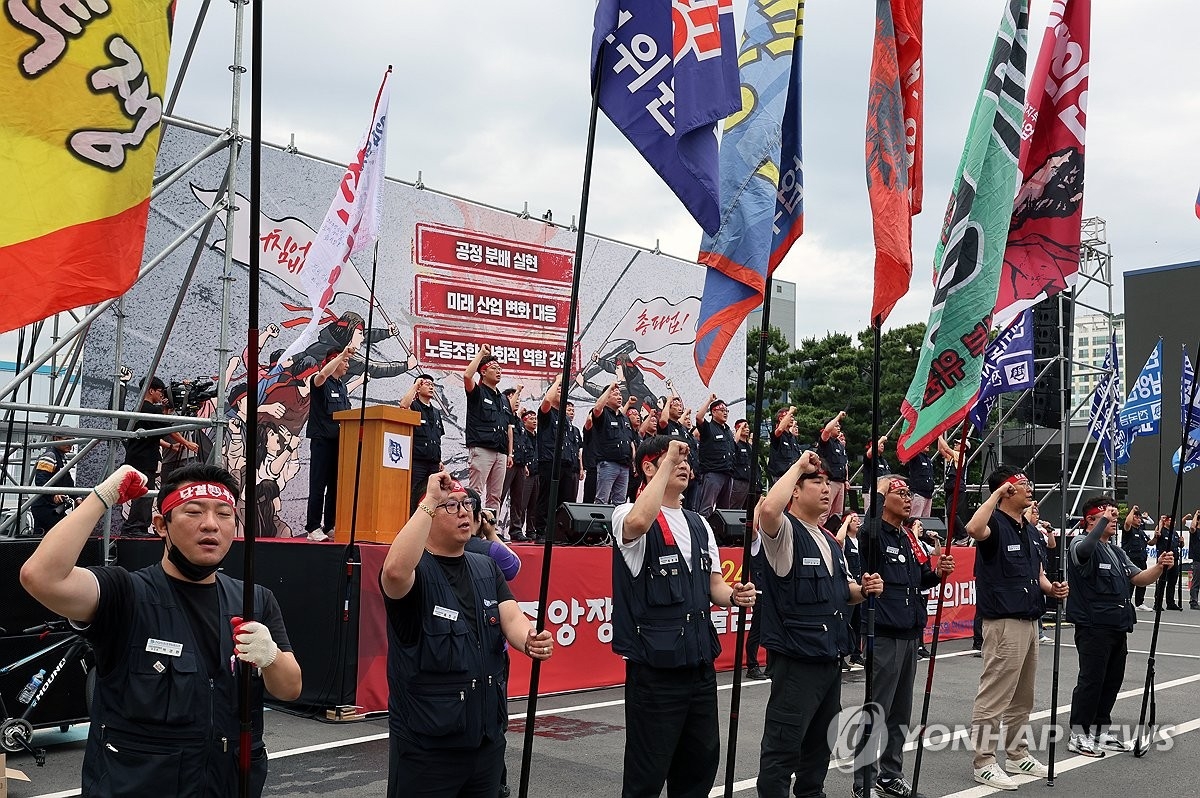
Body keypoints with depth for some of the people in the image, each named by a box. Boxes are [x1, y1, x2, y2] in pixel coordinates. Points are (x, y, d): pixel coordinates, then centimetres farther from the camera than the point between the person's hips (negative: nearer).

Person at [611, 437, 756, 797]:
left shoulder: (699, 524, 15)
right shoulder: (628, 515, -7)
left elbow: (713, 584, 18)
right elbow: (639, 522, -33)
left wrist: (734, 595, -6)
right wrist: (669, 462, -25)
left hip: (701, 662, 7)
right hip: (654, 665, -7)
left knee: (702, 761, 15)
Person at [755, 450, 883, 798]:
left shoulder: (829, 541, 16)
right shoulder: (785, 532, -11)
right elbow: (769, 508, -35)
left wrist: (863, 589, 1)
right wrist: (798, 465, -23)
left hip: (831, 658, 9)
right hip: (796, 659, -9)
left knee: (821, 742, 21)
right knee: (783, 746, -4)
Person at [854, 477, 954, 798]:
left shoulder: (910, 537, 14)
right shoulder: (872, 533, -10)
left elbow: (922, 579, 21)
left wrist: (939, 573, 1)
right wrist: (881, 491, -34)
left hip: (910, 633, 8)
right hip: (883, 635, -8)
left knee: (900, 711, 16)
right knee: (876, 711, -2)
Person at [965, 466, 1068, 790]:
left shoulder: (1029, 530, 16)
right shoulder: (996, 524, -11)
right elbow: (974, 528, -37)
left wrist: (1051, 588, 3)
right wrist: (997, 492, -28)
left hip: (1029, 621, 9)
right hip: (1003, 622, -9)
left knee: (1022, 697, 17)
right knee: (994, 696, -5)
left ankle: (1017, 754, 28)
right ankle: (984, 763, 1)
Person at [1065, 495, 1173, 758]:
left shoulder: (1117, 552, 20)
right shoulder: (1081, 545, -9)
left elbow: (1139, 578, 14)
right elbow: (1085, 550, -35)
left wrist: (1160, 567, -4)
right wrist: (1104, 519, -30)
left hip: (1118, 627, 9)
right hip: (1093, 627, -9)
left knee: (1112, 680, 13)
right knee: (1091, 681, -5)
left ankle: (1100, 730, 25)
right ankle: (1078, 735, 4)